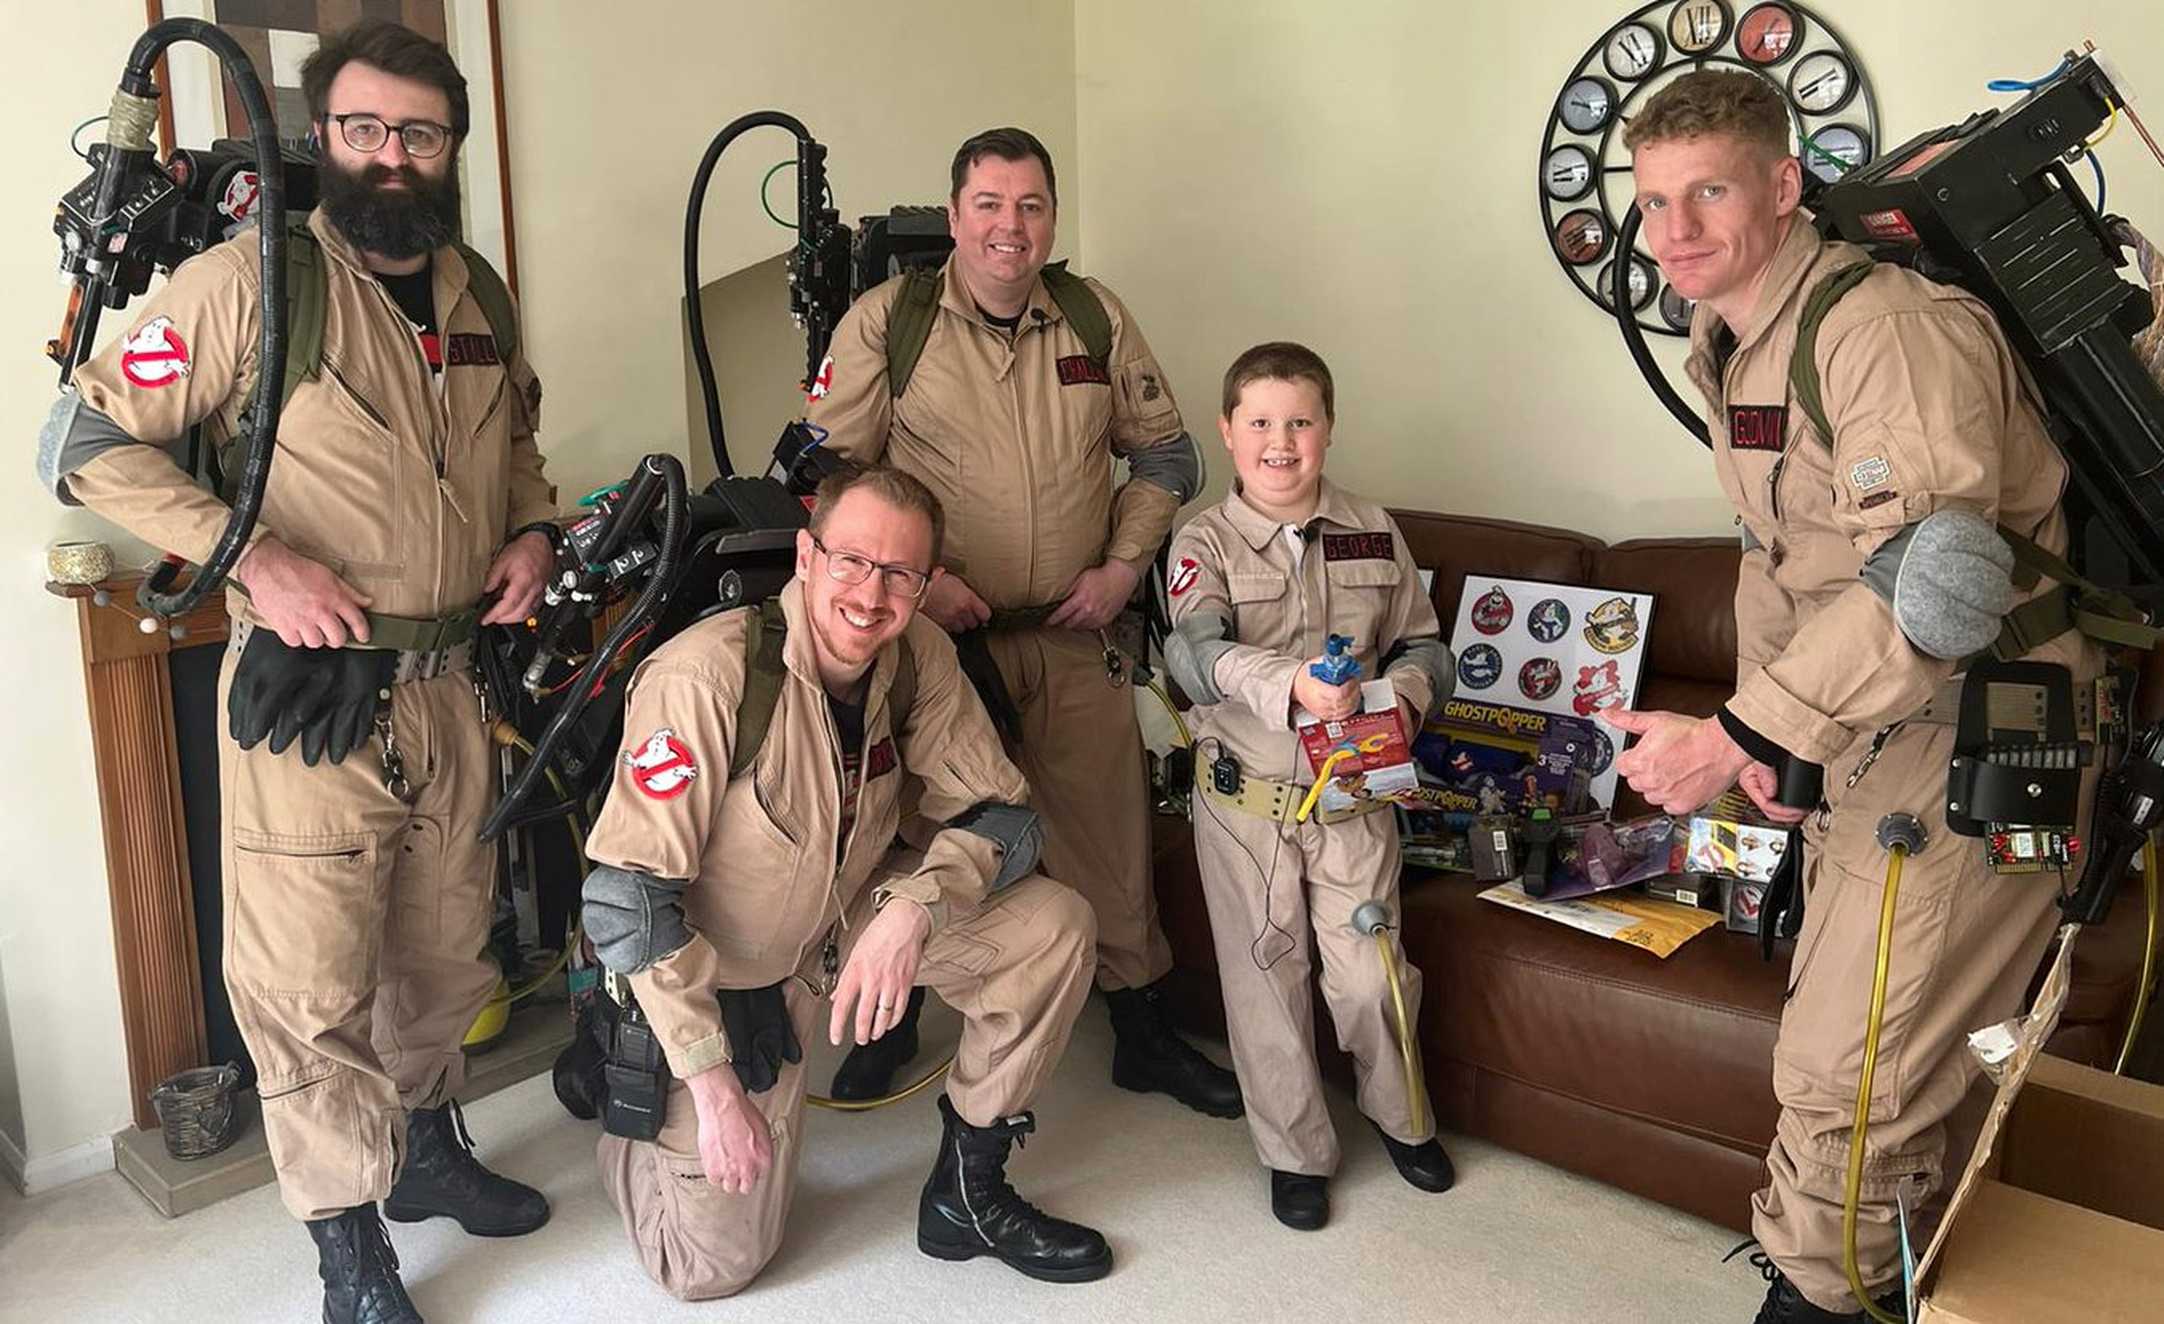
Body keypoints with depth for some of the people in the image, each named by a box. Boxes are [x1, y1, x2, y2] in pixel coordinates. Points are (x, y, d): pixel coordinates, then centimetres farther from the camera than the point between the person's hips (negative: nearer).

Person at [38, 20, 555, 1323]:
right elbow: (90, 441, -10)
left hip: (451, 685, 6)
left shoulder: (475, 291, 9)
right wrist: (253, 556, -19)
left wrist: (531, 530, 6)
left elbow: (516, 437, 25)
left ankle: (426, 1144, 41)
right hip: (311, 687, -6)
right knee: (313, 979, 1)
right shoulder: (250, 280, -11)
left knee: (447, 948, 19)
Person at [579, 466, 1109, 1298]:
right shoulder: (705, 678, -31)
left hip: (849, 924, 5)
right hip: (718, 970, -5)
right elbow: (626, 901, -27)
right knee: (716, 1264, -3)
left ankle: (968, 1195, 5)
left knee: (1053, 928, -13)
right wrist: (711, 1081, -26)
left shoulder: (916, 656, -13)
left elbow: (1002, 815, -9)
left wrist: (917, 906, -29)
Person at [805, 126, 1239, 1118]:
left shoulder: (1095, 316, 4)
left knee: (1110, 836, 8)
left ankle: (1145, 1034, 26)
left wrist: (1122, 564, 0)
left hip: (1074, 634, 2)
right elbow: (831, 469, -3)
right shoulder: (887, 320, -4)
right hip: (938, 631, -2)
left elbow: (1164, 451, 12)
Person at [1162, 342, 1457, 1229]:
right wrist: (1291, 684, -43)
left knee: (1370, 970, 6)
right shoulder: (1207, 542, -7)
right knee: (1266, 976, 9)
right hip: (1245, 796, -1)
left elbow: (1424, 643, 10)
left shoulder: (1374, 534, 3)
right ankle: (1296, 1150, 28)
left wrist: (1406, 689, -13)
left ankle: (1399, 1113, 36)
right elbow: (1195, 652, -25)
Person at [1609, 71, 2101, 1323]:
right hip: (1868, 738, 9)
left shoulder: (1886, 323, -21)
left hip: (1980, 738, -9)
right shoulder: (1728, 350, 10)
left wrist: (1738, 738, -29)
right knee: (1838, 1026, 18)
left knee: (1847, 1074, -2)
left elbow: (1934, 579, -32)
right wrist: (1760, 719, 6)